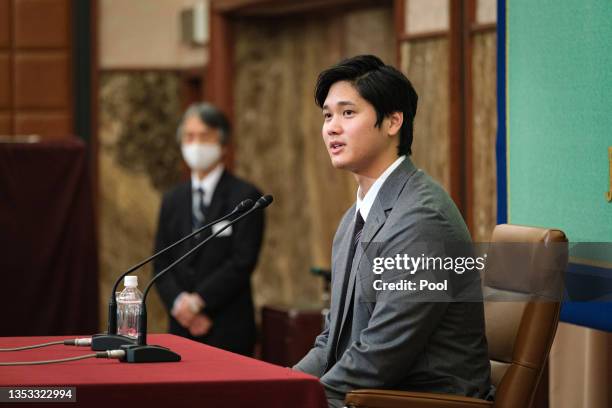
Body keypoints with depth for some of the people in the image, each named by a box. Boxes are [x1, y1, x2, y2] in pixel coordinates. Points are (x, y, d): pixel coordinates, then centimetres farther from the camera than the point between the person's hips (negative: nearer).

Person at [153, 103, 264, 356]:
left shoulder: (245, 197, -2)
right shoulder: (172, 200, 15)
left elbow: (242, 262, -10)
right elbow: (161, 265, 11)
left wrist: (197, 301, -12)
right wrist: (179, 303, -8)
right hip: (182, 328, 4)